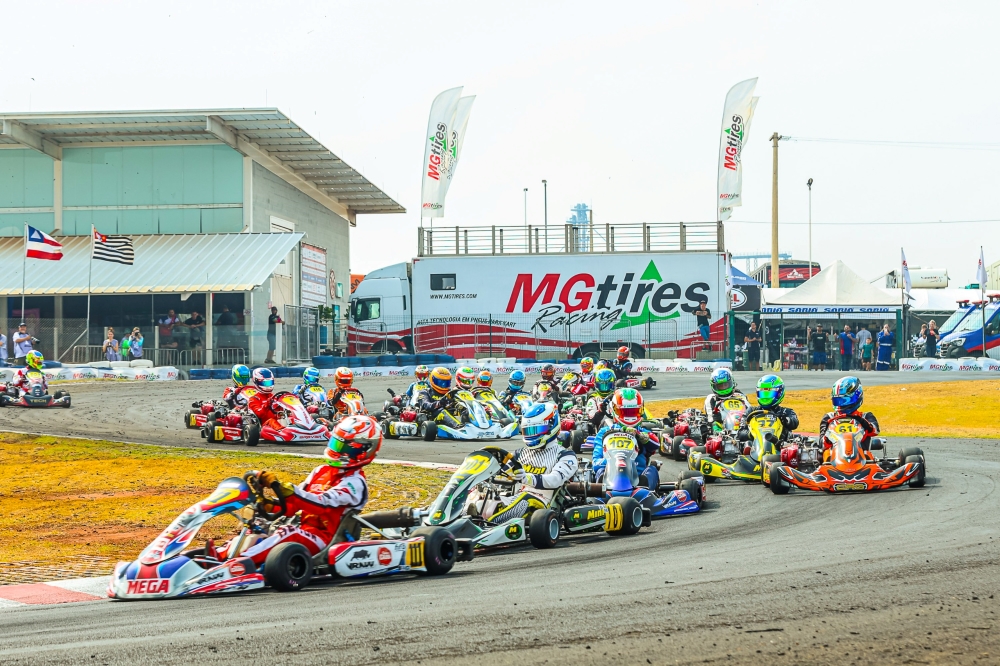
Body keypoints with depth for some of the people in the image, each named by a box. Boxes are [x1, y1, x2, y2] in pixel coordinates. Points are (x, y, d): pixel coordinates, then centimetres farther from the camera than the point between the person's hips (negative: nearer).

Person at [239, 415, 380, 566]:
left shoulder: (355, 482, -10)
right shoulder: (321, 471, 13)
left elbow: (323, 504, -27)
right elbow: (293, 506, 13)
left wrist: (282, 488, -38)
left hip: (322, 537, -8)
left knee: (289, 534, -34)